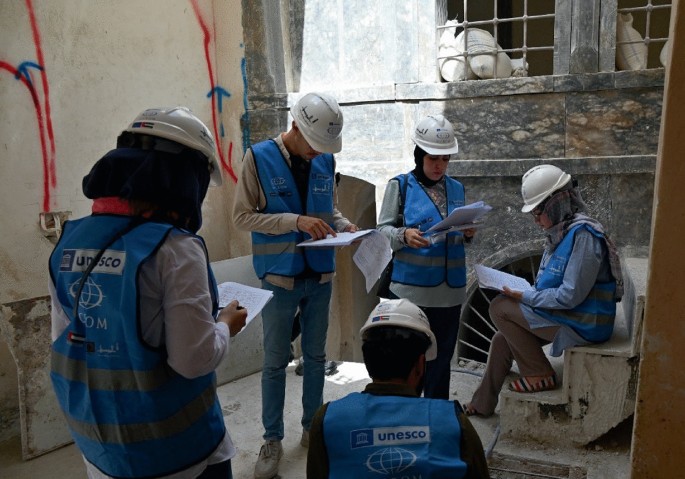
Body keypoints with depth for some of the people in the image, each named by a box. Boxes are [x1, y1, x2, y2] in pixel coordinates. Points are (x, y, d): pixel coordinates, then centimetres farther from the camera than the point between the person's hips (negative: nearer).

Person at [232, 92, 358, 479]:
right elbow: (242, 216, -12)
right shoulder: (259, 157, -10)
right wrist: (295, 220, -23)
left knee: (316, 356, 16)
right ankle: (273, 439, 24)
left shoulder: (326, 161, 2)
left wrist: (344, 225, -9)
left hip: (320, 276, 4)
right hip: (280, 277, -4)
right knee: (275, 361, 7)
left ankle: (312, 427, 33)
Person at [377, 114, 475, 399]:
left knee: (441, 358, 12)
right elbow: (383, 229, -4)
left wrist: (468, 234, -4)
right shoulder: (400, 185, -1)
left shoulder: (457, 189, 12)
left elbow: (460, 240, 18)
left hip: (450, 289, 4)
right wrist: (404, 235, -24)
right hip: (410, 289, -4)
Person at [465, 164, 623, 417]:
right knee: (503, 339, 11)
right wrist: (524, 294, 3)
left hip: (583, 324, -9)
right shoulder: (562, 231, 8)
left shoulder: (583, 234, -22)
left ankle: (541, 375, 0)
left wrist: (525, 297, -15)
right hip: (566, 315, 9)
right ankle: (482, 404, 25)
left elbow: (570, 296, -25)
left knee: (500, 308, -12)